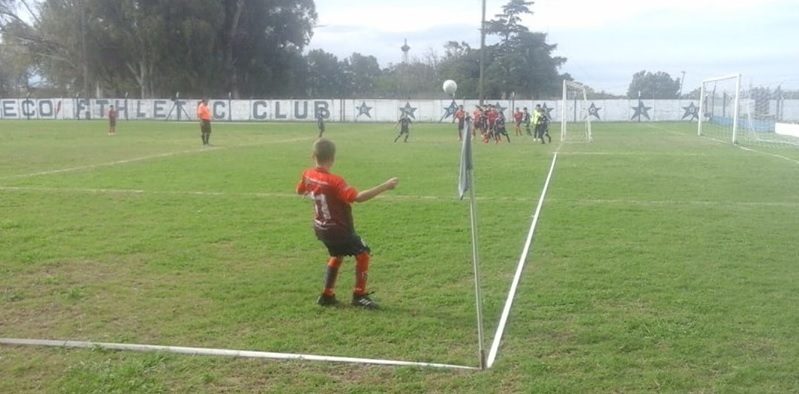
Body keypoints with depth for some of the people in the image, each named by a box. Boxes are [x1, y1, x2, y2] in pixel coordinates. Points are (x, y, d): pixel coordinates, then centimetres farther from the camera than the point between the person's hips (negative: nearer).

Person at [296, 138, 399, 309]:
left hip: (321, 228, 8)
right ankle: (359, 295, 8)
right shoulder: (333, 181, -28)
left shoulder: (307, 175, -6)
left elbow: (300, 190, 15)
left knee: (337, 255, 27)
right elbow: (357, 197, -37)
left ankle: (327, 295, 27)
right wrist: (385, 186, -36)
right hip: (338, 229, -8)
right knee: (362, 254, 6)